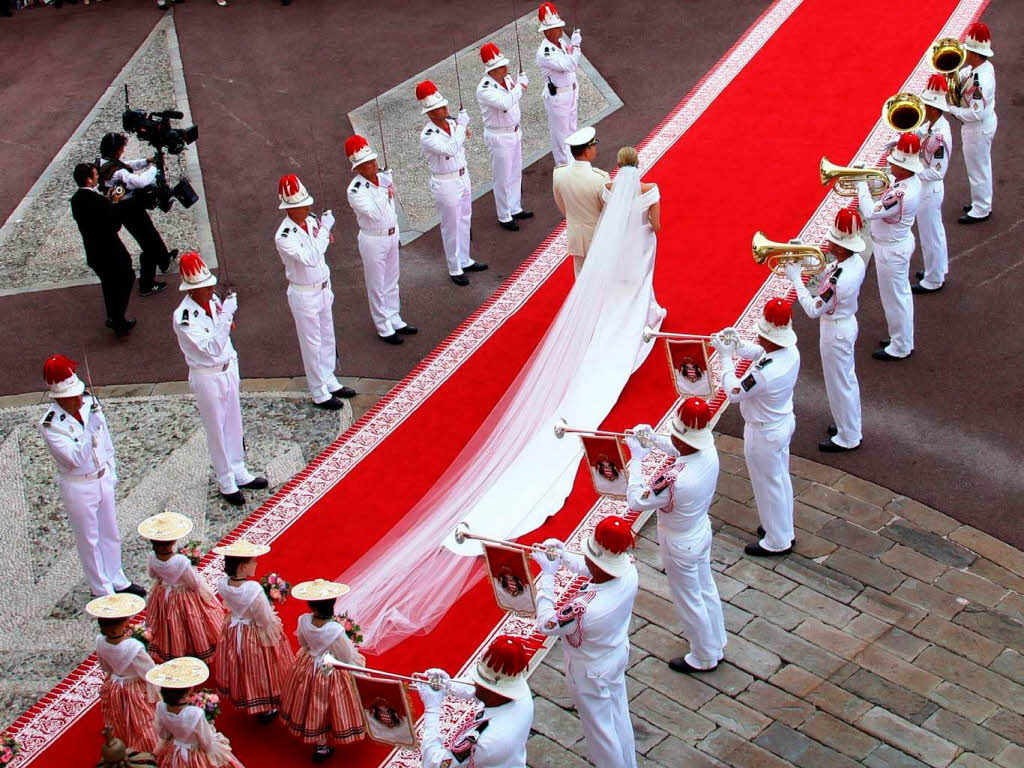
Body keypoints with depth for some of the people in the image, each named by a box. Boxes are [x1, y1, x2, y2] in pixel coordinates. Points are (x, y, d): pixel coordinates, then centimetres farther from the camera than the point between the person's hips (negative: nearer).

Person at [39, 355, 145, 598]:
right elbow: (74, 459, -30)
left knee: (110, 533, 20)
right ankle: (101, 589, 28)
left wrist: (111, 472, 13)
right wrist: (90, 431, -42)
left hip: (103, 478, 5)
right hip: (78, 487, -5)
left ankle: (117, 580, 39)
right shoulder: (50, 425, -24)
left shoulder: (90, 403, -7)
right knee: (89, 540, 11)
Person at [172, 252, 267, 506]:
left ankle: (239, 473, 35)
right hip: (207, 377, -7)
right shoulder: (184, 317, -25)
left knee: (233, 425, 19)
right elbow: (211, 348, -33)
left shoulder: (213, 301, -3)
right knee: (217, 431, 7)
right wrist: (226, 316, -38)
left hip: (228, 369, 7)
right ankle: (227, 484, 21)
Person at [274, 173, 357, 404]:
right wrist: (324, 231, -34)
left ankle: (330, 382, 35)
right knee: (312, 344, 4)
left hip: (323, 288, 8)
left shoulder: (311, 222, -1)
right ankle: (319, 394, 15)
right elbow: (310, 258, -37)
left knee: (327, 338, 19)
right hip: (304, 295, -8)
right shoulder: (284, 237, -25)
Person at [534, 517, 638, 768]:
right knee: (620, 718, 30)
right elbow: (589, 569, -2)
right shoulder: (629, 571, -25)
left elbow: (545, 624, -26)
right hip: (618, 655, 7)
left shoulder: (585, 608, -45)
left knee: (600, 731, 19)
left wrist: (547, 576, -21)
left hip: (591, 674, -7)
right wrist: (562, 555, -9)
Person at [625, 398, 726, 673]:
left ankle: (704, 658, 38)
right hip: (702, 531, 7)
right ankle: (716, 643, 50)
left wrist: (636, 460, -22)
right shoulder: (709, 451, -18)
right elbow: (682, 451, 6)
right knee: (706, 590, 27)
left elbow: (635, 501, -29)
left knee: (689, 601, 16)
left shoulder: (675, 479, -42)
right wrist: (652, 438, -4)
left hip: (680, 546, -7)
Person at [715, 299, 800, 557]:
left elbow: (733, 393, -23)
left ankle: (777, 542, 30)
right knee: (781, 479, 25)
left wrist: (726, 357, -16)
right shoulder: (790, 351, -12)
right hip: (783, 422, 9)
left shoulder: (764, 373, -39)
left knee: (768, 486, 11)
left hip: (764, 434, -8)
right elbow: (759, 353, 8)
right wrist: (735, 344, -7)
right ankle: (783, 529, 44)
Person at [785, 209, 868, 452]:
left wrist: (796, 278, -22)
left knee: (839, 385, 9)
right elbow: (825, 275, 5)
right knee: (848, 378, 25)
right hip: (847, 323, 9)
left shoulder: (839, 279, -36)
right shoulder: (856, 261, -9)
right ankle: (850, 424, 44)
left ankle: (848, 438, 26)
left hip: (836, 332, -9)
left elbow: (813, 309, -28)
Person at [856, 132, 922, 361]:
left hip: (891, 250, -10)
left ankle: (900, 348, 22)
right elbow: (885, 200, 8)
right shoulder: (911, 181, -4)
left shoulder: (901, 194, -35)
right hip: (901, 242, 10)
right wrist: (868, 183, -6)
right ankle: (905, 340, 39)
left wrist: (861, 184, -23)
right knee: (902, 294, 23)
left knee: (894, 299, 7)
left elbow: (869, 212, -35)